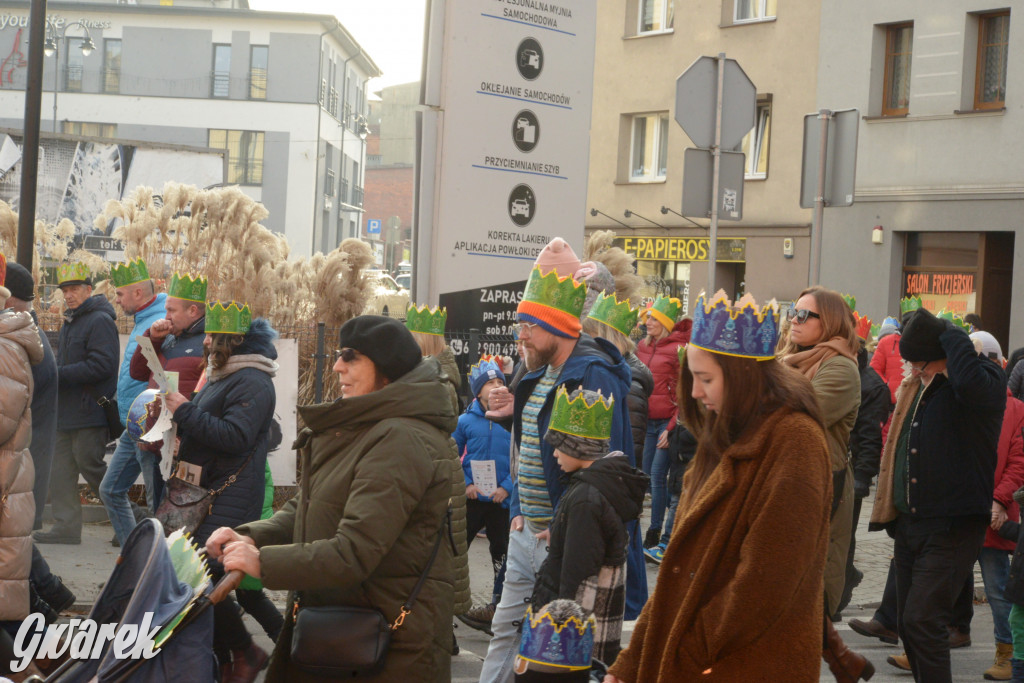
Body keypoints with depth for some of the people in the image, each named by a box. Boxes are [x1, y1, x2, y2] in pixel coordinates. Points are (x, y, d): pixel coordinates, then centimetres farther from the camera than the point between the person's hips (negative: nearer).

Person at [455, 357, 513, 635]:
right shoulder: (466, 420, 1)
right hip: (472, 498, 0)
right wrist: (465, 485, -6)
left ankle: (499, 606, 24)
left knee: (502, 553, 10)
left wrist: (507, 487, -11)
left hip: (502, 498, 0)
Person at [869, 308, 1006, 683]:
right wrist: (891, 510, 18)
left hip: (953, 528, -8)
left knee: (922, 621, -16)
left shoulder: (986, 382, -11)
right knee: (909, 623, 12)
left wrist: (949, 332, -21)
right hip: (910, 523, 8)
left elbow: (969, 381, -37)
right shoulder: (915, 387, 12)